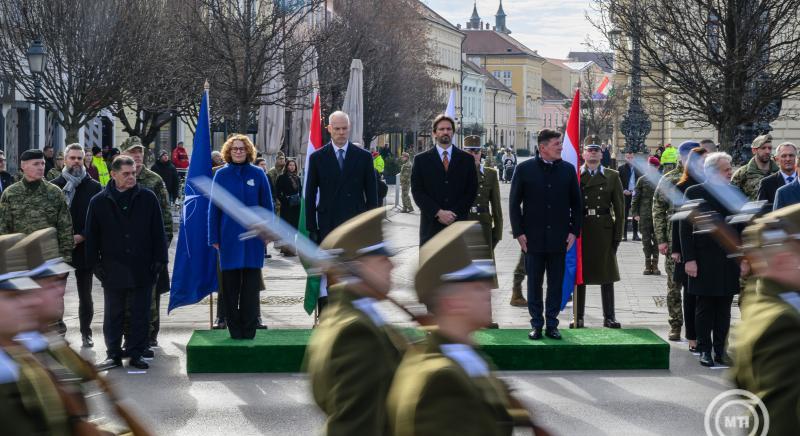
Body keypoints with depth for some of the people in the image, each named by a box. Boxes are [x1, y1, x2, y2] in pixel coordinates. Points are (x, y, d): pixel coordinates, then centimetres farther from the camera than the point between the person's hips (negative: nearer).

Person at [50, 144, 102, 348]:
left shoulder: (94, 187, 2)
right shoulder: (55, 186, 3)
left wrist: (82, 236, -12)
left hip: (84, 246, 0)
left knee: (85, 295, 7)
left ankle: (86, 333, 17)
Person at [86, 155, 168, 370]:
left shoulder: (148, 198, 2)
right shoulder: (99, 202, 2)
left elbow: (158, 231, 5)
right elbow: (92, 236, 6)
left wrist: (158, 260, 0)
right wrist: (95, 264, 0)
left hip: (142, 270, 0)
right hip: (113, 270, 0)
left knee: (140, 315, 5)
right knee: (113, 316, 8)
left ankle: (136, 354, 14)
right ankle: (113, 354, 17)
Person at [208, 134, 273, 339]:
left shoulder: (258, 174, 1)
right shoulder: (221, 175, 2)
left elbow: (267, 205, 5)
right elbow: (213, 208, 4)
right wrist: (214, 238, 1)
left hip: (252, 236, 0)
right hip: (229, 237, 0)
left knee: (251, 285, 3)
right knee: (230, 285, 5)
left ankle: (249, 329, 10)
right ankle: (234, 328, 13)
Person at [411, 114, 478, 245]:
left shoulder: (467, 159, 10)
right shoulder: (421, 160, 7)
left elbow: (472, 191, 6)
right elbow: (417, 191, 1)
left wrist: (454, 214, -7)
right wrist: (438, 213, -11)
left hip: (459, 223, 1)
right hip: (431, 225, -1)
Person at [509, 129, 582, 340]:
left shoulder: (568, 169, 5)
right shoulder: (525, 169, -2)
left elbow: (576, 203, 10)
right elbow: (514, 203, 1)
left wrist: (574, 231, 2)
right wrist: (518, 232, -5)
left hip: (559, 238, 2)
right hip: (533, 239, -2)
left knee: (556, 284, 6)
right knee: (534, 284, 5)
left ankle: (552, 324, 14)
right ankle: (536, 325, 13)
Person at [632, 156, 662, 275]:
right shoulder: (642, 180, 4)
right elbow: (636, 197, 6)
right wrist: (635, 213, -1)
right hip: (644, 216, 0)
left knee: (657, 240, 2)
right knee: (646, 240, 3)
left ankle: (655, 264, 9)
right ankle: (648, 265, 11)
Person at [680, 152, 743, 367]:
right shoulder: (694, 193, -4)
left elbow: (741, 226, 10)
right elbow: (685, 228, -5)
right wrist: (689, 259, -11)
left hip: (729, 259, 3)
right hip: (704, 260, -3)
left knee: (724, 308, 7)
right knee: (704, 307, 3)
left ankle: (720, 350, 14)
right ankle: (705, 350, 11)